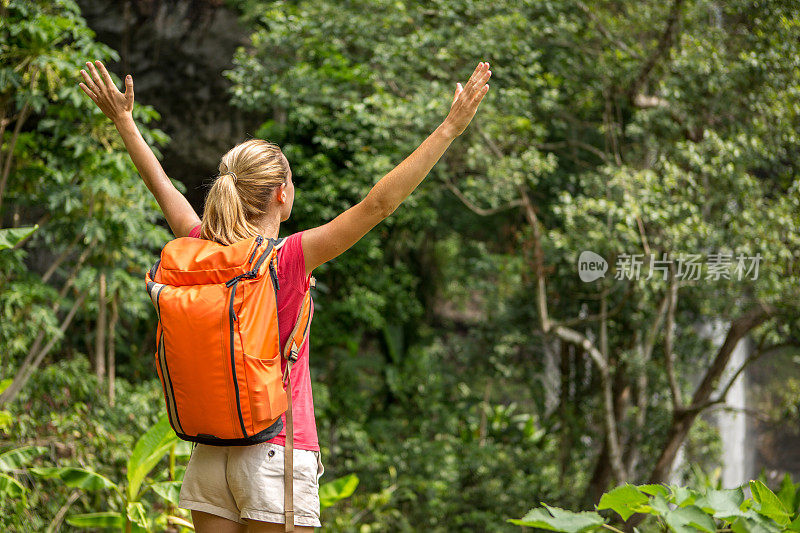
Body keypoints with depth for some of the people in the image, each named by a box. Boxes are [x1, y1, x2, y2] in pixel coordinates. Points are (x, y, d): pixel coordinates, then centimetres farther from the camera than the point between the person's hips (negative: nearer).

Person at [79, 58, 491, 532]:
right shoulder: (288, 260, -13)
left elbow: (161, 185, 19)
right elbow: (380, 202, -16)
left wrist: (123, 119, 35)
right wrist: (451, 127, -14)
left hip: (209, 457, 6)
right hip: (276, 455, -6)